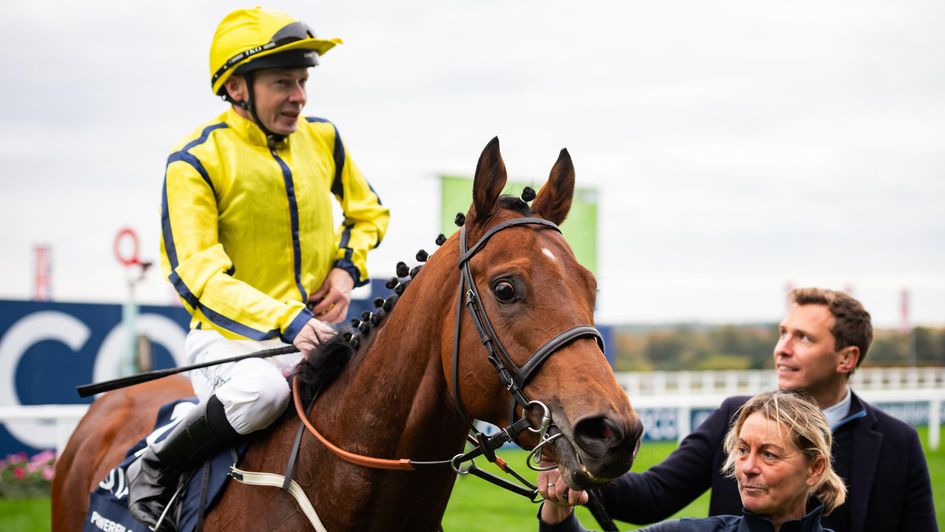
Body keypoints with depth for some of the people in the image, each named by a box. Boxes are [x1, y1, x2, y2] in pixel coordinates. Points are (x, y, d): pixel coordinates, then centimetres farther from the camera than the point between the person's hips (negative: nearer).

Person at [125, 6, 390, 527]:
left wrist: (348, 266, 1)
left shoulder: (321, 138, 6)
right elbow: (196, 273, -20)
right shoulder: (196, 161, -11)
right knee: (261, 389, -38)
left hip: (317, 329, 5)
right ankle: (154, 470, -11)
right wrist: (288, 321, -32)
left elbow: (367, 211, 23)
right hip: (231, 336, -5)